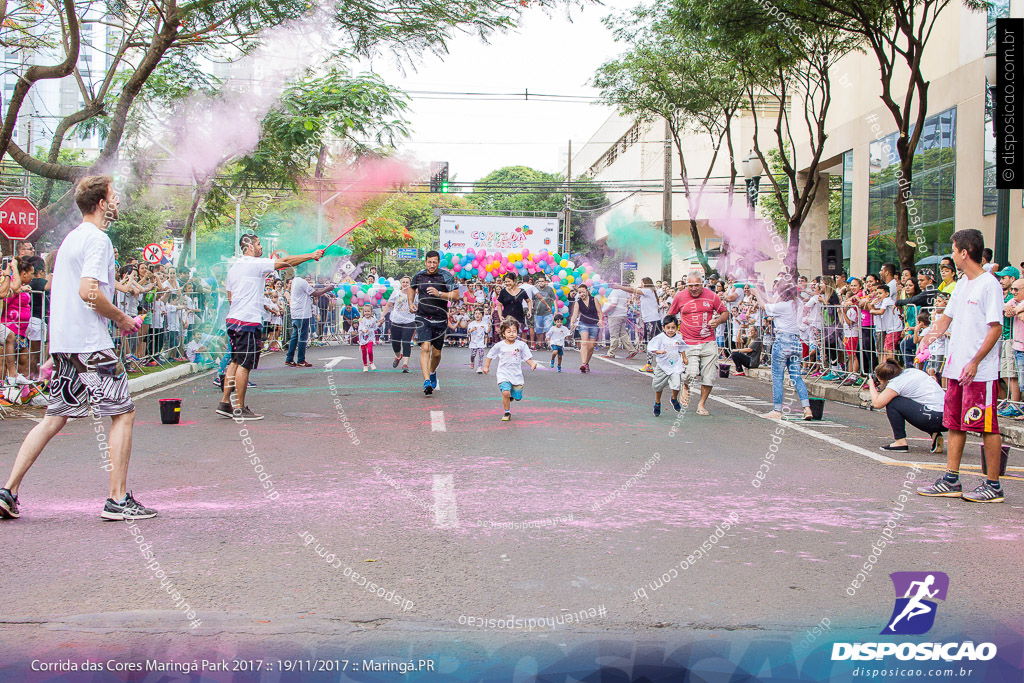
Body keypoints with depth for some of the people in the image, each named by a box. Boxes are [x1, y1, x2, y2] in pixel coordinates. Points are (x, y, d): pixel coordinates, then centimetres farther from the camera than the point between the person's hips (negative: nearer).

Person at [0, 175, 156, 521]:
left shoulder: (71, 237, 19)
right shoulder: (97, 239, -11)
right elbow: (89, 291, -22)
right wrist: (122, 318, -10)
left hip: (62, 342, 9)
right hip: (90, 342, -9)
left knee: (54, 418, 12)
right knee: (123, 414, -2)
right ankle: (118, 499, -2)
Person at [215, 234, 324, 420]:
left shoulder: (233, 268, 16)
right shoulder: (255, 264, -9)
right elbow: (286, 261, -11)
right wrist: (311, 256, -4)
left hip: (232, 319, 9)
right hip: (248, 321, -9)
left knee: (235, 362, 14)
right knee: (244, 365, -5)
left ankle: (224, 403, 13)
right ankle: (239, 409, -2)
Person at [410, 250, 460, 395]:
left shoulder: (446, 276, -5)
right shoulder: (419, 276, 3)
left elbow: (456, 296, -11)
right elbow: (412, 287, 26)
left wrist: (439, 293, -23)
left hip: (440, 319, 0)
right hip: (422, 317, 0)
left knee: (436, 353, 9)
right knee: (425, 348, -18)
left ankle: (432, 372, 41)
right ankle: (427, 382, -23)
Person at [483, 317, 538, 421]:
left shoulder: (521, 345, -2)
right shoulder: (499, 345, -3)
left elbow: (527, 357, 2)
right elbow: (490, 355, 12)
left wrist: (532, 364, -16)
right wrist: (486, 366, 17)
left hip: (517, 375, 2)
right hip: (503, 374, -2)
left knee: (518, 397, 6)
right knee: (505, 392, -23)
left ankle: (510, 396, 43)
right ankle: (507, 413, -3)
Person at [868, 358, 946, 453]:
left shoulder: (896, 383, -8)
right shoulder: (911, 371, 14)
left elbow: (877, 403, -8)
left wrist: (871, 385, 12)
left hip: (933, 418, -9)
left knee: (891, 403, -3)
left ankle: (901, 443, 0)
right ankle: (935, 435, 14)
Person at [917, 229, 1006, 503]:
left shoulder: (989, 285, -11)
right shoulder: (962, 284, 14)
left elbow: (996, 328, -15)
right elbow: (948, 316, 22)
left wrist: (975, 362, -19)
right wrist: (932, 334, 2)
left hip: (980, 372, -9)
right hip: (956, 367, 9)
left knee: (987, 427, -2)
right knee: (955, 424, 11)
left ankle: (993, 485, 5)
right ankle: (951, 480, 18)